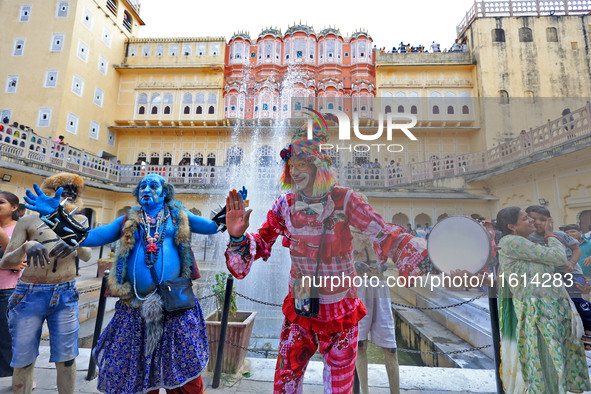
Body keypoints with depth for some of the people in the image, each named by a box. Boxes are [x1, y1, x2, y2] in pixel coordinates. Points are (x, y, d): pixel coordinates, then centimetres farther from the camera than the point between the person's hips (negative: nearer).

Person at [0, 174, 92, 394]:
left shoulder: (78, 220, 7)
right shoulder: (29, 221, 3)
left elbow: (87, 256, -4)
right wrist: (26, 247, -21)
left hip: (65, 295, 1)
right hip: (30, 294, 0)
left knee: (66, 359, 4)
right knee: (23, 361, 7)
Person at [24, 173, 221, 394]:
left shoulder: (179, 217, 9)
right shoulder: (128, 221, 13)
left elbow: (213, 226, 5)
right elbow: (88, 238, 9)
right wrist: (56, 214, 1)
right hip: (135, 307, 2)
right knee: (132, 376, 14)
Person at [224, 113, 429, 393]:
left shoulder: (344, 201, -20)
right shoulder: (285, 205, -9)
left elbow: (386, 236, -26)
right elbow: (260, 244, -4)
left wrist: (427, 258, -41)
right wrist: (238, 236, -23)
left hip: (340, 317, -2)